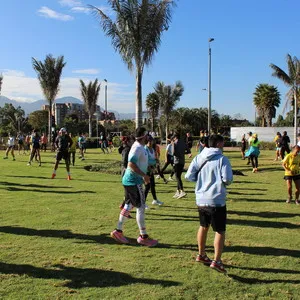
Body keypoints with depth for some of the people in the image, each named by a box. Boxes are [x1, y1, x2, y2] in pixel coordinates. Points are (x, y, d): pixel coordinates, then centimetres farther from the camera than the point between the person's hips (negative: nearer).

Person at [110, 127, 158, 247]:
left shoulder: (139, 146, 13)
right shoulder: (138, 148, -18)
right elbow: (131, 164, -28)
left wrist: (144, 176, 20)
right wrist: (144, 175, -23)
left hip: (129, 181, 10)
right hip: (134, 181, -10)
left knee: (129, 205, 15)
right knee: (141, 207, -3)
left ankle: (118, 231, 22)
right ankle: (143, 236, 5)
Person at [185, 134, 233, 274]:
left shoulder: (198, 157, 4)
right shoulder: (222, 159, -11)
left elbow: (189, 176, 0)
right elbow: (227, 179, -19)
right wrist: (224, 182, 4)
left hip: (201, 199, 6)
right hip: (216, 200, -6)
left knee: (203, 226, 23)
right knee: (220, 231, 4)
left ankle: (201, 255, 35)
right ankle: (216, 261, -4)